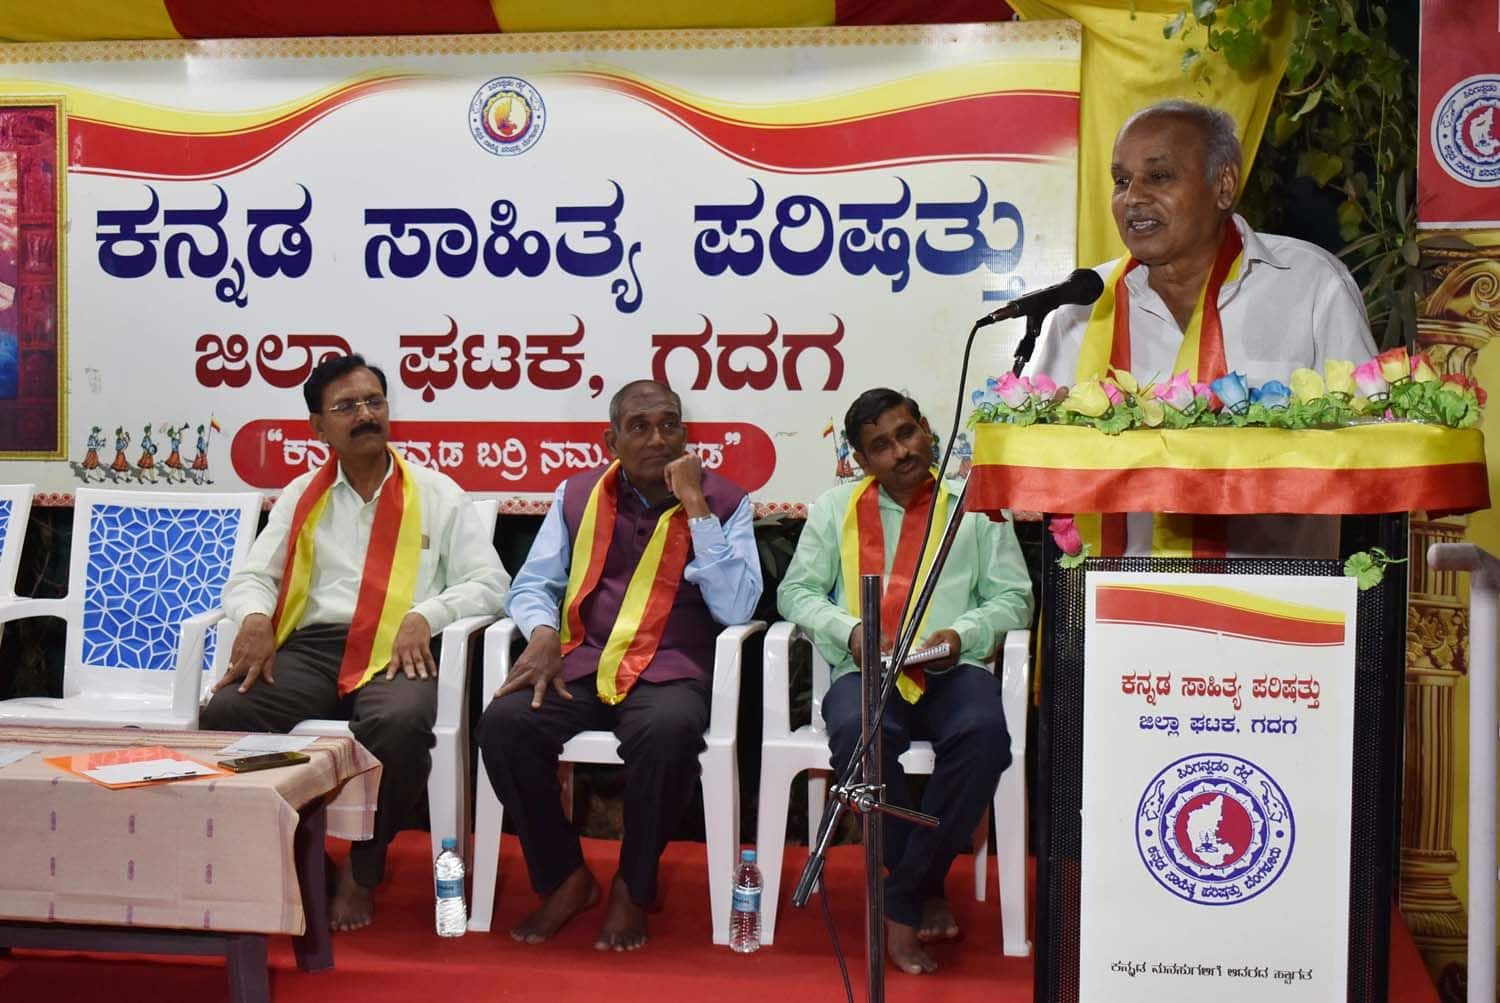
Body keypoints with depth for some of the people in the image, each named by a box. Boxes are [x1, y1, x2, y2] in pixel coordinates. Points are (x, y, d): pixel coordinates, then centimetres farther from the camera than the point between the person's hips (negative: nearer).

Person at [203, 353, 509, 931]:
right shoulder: (302, 496, 19)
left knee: (400, 723, -38)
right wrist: (256, 618, -9)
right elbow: (250, 578, 16)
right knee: (223, 714, -27)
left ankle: (363, 871, -13)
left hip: (397, 652, -2)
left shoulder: (437, 495, 11)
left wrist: (425, 614, -13)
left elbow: (489, 584, 5)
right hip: (310, 648, 3)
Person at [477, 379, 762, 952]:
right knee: (503, 723, -26)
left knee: (669, 730, -37)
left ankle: (633, 888, -9)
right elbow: (532, 585, 13)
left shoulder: (723, 502, 4)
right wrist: (543, 634, -11)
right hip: (580, 665, 3)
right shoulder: (577, 495, 13)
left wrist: (695, 507, -12)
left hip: (670, 672, -3)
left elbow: (736, 608, -8)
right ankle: (564, 878, -2)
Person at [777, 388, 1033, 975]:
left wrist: (962, 634, -8)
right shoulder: (834, 509, 17)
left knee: (984, 734, -35)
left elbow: (1013, 597, 12)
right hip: (866, 670, 0)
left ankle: (900, 902, -22)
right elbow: (796, 591, 14)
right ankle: (925, 892, -17)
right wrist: (847, 630, -6)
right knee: (858, 734, -36)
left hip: (953, 670, 0)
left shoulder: (976, 507, 14)